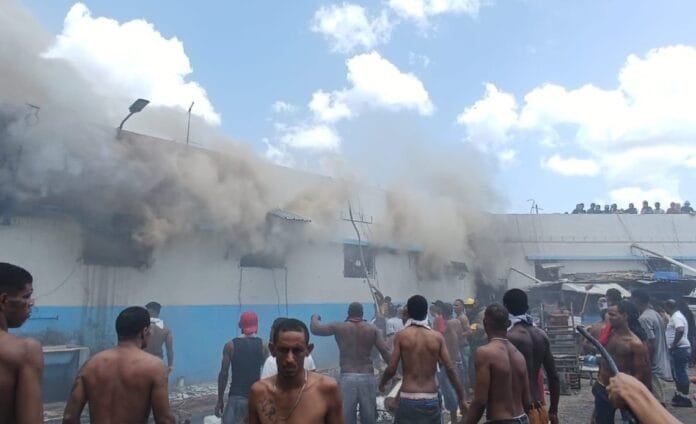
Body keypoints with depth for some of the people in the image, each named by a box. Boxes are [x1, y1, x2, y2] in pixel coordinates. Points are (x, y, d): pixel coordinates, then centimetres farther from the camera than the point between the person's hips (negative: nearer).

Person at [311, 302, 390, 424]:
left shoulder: (338, 327, 1)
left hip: (347, 377, -1)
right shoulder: (373, 329, 3)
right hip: (368, 377, 1)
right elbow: (386, 352, -3)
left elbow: (315, 329, 7)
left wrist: (315, 317, 28)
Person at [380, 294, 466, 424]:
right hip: (431, 400, 2)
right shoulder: (437, 337, 0)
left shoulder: (401, 336, -5)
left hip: (408, 399, -2)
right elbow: (451, 369, -1)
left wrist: (382, 383, 14)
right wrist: (461, 399, 7)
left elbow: (391, 369, -7)